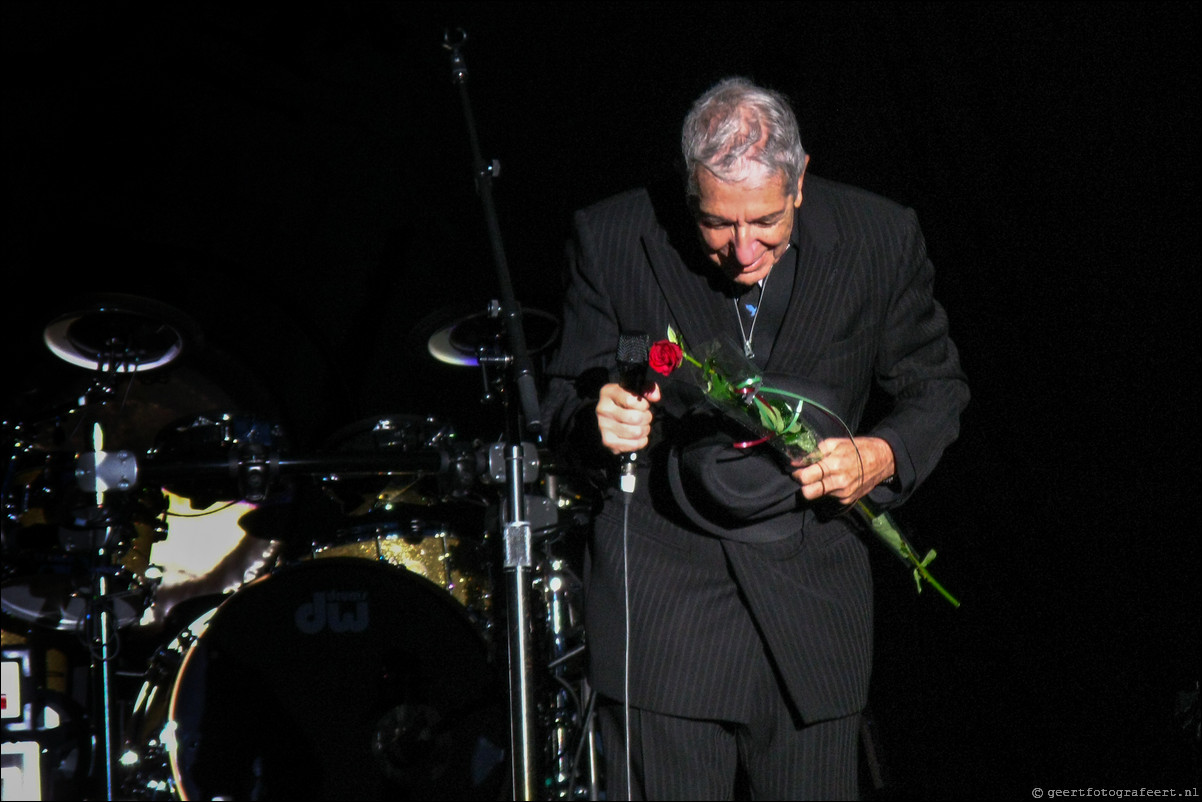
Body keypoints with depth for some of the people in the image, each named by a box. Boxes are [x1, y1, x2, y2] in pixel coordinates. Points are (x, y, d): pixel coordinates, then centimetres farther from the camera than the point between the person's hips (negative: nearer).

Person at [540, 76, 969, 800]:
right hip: (663, 608, -1)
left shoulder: (881, 240, -4)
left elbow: (935, 389, 8)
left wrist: (879, 456, -13)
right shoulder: (614, 240, -5)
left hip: (813, 612, 1)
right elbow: (565, 399, 3)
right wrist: (599, 421, -21)